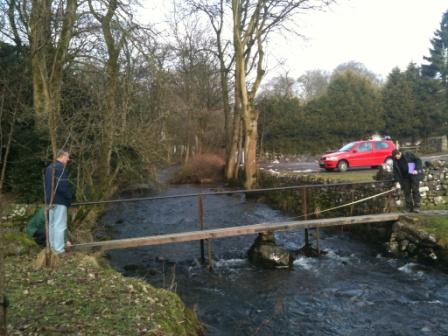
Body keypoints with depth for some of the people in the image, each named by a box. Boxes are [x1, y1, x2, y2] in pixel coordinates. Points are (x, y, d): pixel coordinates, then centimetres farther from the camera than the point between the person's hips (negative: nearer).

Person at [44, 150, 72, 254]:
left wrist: (48, 198, 20)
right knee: (60, 225, -6)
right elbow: (63, 186, -21)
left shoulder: (49, 167, 14)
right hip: (59, 200, -10)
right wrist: (69, 198, -10)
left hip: (50, 200, 10)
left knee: (52, 223, 15)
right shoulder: (61, 167, -15)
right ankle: (59, 249, -5)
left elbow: (47, 185, 17)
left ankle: (53, 246, 24)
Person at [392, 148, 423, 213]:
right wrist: (397, 182, -9)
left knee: (415, 190, -8)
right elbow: (396, 172, 0)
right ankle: (409, 207, 7)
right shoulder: (395, 162, 2)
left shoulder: (408, 154, -6)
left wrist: (416, 170, -15)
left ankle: (417, 207, -5)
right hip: (405, 178, 4)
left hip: (414, 175, -4)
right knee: (406, 192, 1)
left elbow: (418, 160, -4)